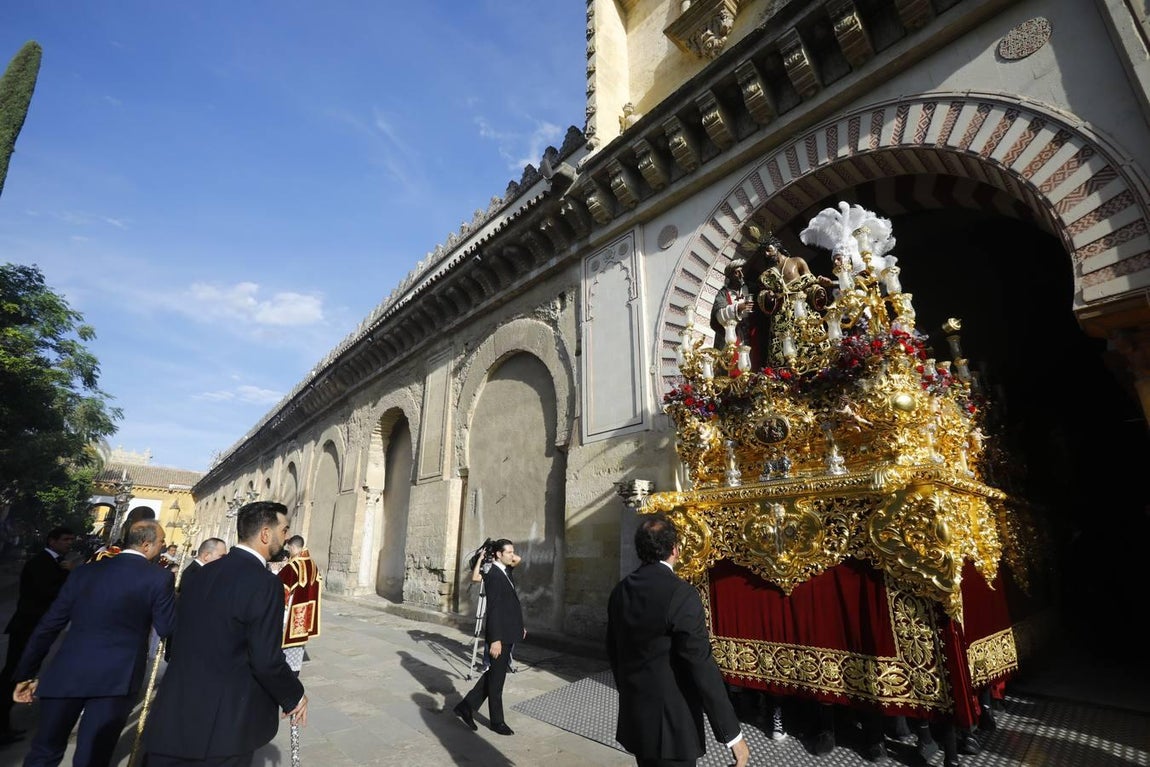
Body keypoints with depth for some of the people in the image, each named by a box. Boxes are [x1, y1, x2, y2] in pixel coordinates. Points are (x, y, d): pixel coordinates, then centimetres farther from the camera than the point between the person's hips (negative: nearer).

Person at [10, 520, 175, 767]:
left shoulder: (85, 571, 6)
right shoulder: (159, 577, -8)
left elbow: (49, 625, 9)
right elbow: (167, 629, -5)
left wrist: (26, 673, 18)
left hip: (66, 673, 4)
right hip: (116, 678, -4)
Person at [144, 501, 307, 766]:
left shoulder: (202, 574, 4)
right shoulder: (265, 583, -21)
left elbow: (180, 637, 12)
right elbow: (266, 660, -21)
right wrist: (294, 696, -3)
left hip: (175, 712, 7)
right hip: (228, 719, -6)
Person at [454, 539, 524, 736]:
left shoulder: (505, 573, 10)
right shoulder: (493, 575, -19)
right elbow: (493, 610, -23)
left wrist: (519, 627, 17)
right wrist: (495, 639, -24)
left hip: (508, 634, 9)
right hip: (500, 636, -9)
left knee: (494, 675, 18)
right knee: (497, 678, 7)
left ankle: (466, 706, 28)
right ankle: (497, 721, 23)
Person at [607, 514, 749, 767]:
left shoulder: (620, 591, -1)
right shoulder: (681, 594, -22)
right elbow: (702, 667, -21)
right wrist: (732, 733, -13)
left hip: (634, 716, 7)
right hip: (671, 721, -6)